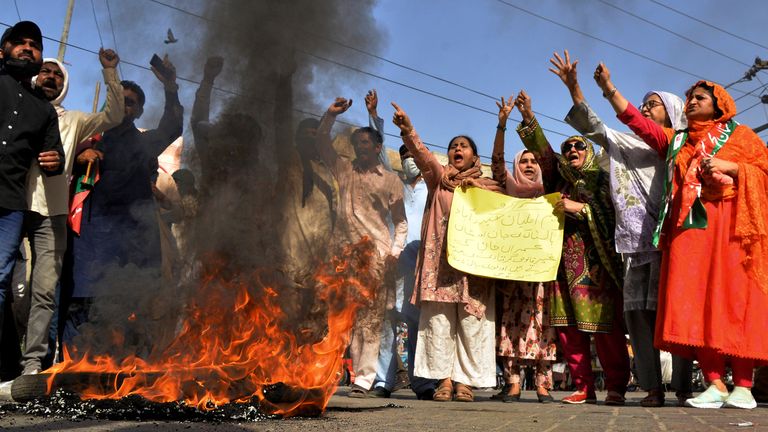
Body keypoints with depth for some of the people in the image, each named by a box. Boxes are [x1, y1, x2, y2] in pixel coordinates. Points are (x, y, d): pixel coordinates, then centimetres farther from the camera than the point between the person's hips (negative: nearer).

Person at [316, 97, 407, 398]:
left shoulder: (390, 180, 12)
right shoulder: (344, 171, 19)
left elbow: (400, 222, 11)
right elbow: (322, 144, 15)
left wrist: (395, 252, -3)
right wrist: (331, 115, 4)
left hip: (376, 255, -2)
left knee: (371, 320, -4)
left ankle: (363, 379, -3)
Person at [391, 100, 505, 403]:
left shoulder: (488, 186, 19)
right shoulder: (439, 177, 16)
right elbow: (422, 154, -3)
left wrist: (476, 186, -3)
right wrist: (408, 130, -21)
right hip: (440, 259, 0)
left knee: (471, 322, -5)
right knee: (439, 319, -6)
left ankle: (465, 381, 0)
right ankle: (444, 379, -2)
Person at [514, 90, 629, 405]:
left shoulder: (602, 180, 8)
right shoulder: (559, 178, 18)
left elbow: (614, 214, -3)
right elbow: (542, 151, 4)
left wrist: (581, 209, -11)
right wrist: (528, 119, -7)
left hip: (597, 261, -4)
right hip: (565, 262, 4)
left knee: (605, 325, -7)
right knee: (567, 326, 0)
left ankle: (616, 387, 1)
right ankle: (583, 387, 6)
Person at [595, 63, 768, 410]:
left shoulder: (739, 134, 15)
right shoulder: (675, 140, 24)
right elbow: (636, 121, 18)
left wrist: (732, 167, -7)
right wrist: (608, 88, 11)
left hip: (730, 225, -3)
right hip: (689, 226, 3)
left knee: (734, 298, -10)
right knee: (695, 303, -8)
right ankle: (715, 384, -8)